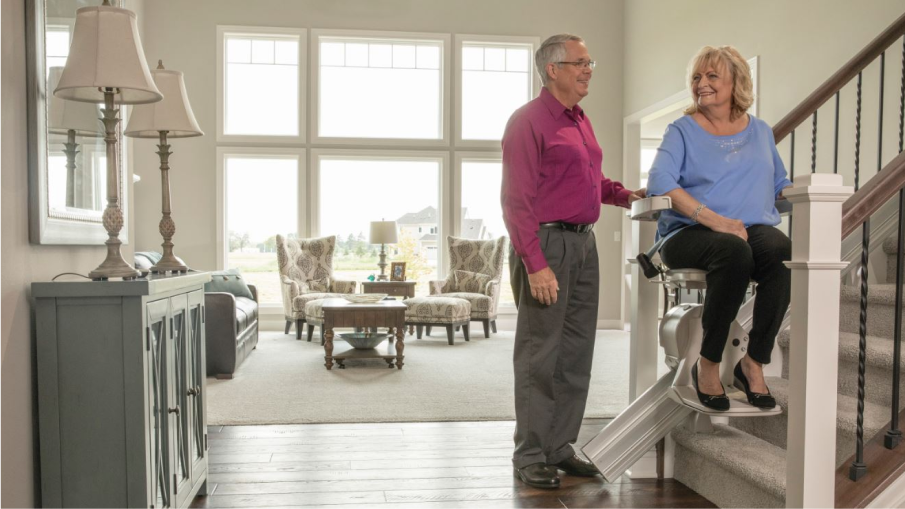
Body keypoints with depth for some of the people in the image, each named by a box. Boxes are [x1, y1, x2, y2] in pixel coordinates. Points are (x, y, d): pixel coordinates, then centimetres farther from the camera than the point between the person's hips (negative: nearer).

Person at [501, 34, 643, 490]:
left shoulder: (580, 121, 17)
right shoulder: (528, 121, -9)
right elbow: (516, 199, -15)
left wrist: (624, 195, 16)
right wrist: (535, 264, -21)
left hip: (583, 243, 9)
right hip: (546, 243, -8)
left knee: (576, 352, 12)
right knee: (540, 354, -2)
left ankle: (560, 446, 24)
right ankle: (530, 456, 10)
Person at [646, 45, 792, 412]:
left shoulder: (760, 131, 21)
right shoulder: (683, 130, 7)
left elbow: (780, 185, 28)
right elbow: (660, 181, -11)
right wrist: (715, 220, -21)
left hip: (754, 227, 4)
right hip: (690, 233, -3)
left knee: (782, 251, -32)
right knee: (734, 251, -37)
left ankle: (754, 362, -17)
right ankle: (708, 365, -21)